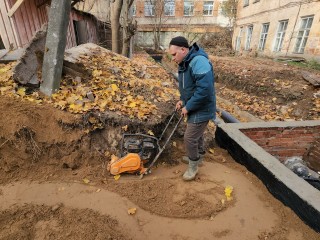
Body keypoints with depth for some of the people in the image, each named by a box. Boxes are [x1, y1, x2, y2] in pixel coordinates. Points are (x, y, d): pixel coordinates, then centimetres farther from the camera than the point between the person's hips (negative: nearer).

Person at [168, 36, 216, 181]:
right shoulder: (184, 63, 6)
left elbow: (204, 90, -33)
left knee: (190, 138, -3)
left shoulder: (199, 62, -26)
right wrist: (182, 100, 4)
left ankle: (193, 166, 20)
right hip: (193, 107, 9)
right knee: (196, 134, 23)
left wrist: (188, 107, -23)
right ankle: (198, 156, 45)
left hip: (201, 109, -9)